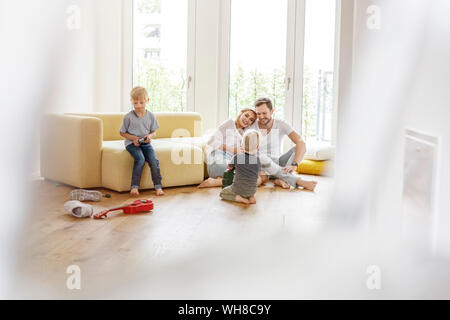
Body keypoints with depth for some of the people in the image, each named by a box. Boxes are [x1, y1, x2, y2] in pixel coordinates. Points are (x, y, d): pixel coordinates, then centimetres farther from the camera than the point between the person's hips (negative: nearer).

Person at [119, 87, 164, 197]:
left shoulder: (151, 116, 3)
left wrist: (150, 136, -12)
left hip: (146, 143, 3)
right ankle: (134, 186, -24)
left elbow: (154, 132, 11)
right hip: (132, 143, -3)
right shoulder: (128, 117, -6)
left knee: (154, 160, -20)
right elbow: (122, 133, 2)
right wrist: (133, 138, -14)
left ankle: (158, 186, -9)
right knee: (140, 159, -30)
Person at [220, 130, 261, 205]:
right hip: (252, 190, 3)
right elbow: (257, 176, 7)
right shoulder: (257, 160, -7)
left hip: (239, 189, -3)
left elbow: (229, 168, 5)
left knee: (222, 193, 21)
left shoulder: (237, 157, -14)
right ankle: (251, 196, 9)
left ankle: (238, 198, -3)